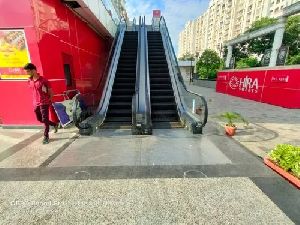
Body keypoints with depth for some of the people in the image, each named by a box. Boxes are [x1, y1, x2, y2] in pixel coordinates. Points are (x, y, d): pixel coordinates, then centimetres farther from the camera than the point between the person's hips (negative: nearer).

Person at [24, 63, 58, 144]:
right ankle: (55, 125, 35)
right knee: (40, 119, 15)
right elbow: (33, 91, 19)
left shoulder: (43, 80, -13)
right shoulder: (29, 81, 6)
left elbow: (50, 91, -5)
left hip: (44, 103, -7)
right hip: (36, 103, 7)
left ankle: (46, 136, 11)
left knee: (45, 120, -2)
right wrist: (36, 101, 15)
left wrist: (50, 100, -3)